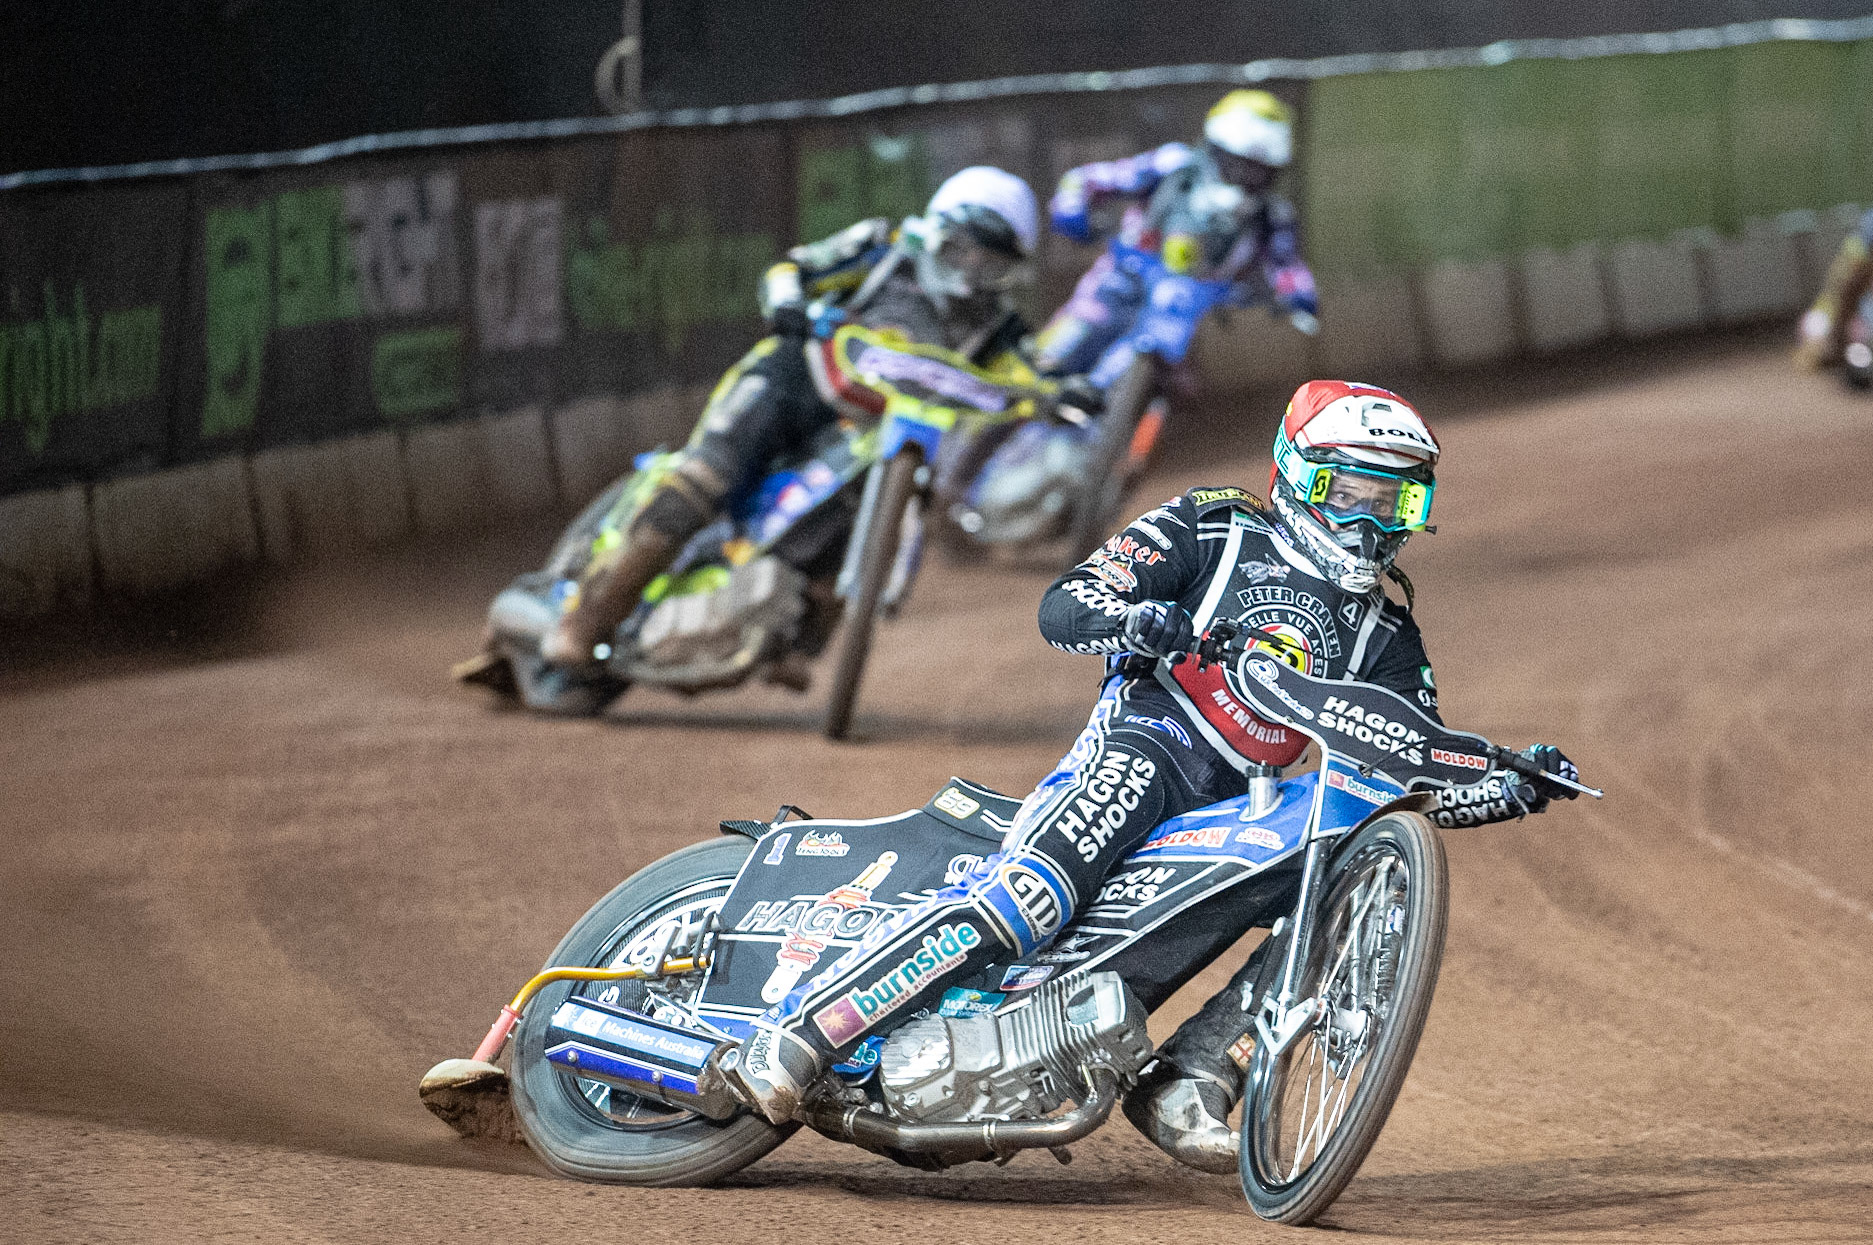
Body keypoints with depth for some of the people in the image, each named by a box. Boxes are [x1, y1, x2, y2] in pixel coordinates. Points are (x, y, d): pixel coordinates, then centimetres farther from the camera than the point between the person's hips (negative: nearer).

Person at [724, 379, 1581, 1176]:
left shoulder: (1383, 629, 19)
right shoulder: (1212, 532, 6)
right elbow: (1061, 609, -3)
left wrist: (1517, 790, -2)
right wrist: (1148, 623, -23)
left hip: (1244, 810, 6)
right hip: (1141, 746, -6)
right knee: (1028, 897, -30)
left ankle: (1188, 1078, -17)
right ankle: (793, 1033, -32)